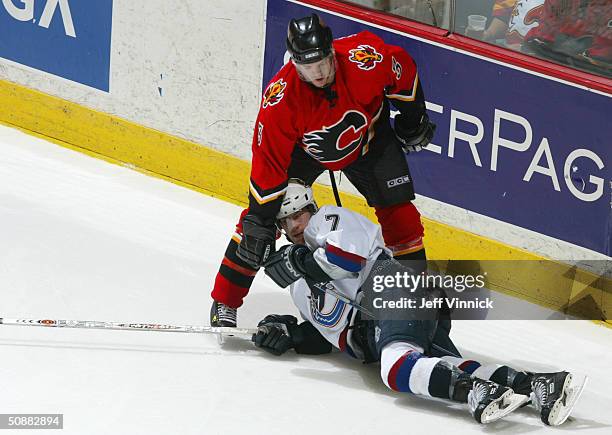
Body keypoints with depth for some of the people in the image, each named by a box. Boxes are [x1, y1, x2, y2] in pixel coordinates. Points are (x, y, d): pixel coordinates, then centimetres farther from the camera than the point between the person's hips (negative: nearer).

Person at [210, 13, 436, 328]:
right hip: (302, 146, -2)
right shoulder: (280, 100, -36)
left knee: (397, 208, -3)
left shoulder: (365, 57, -34)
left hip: (368, 134, 2)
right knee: (258, 218, -10)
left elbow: (403, 71, -11)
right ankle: (224, 303, 0)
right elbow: (268, 163, -28)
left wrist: (413, 119, 1)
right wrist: (260, 221, -26)